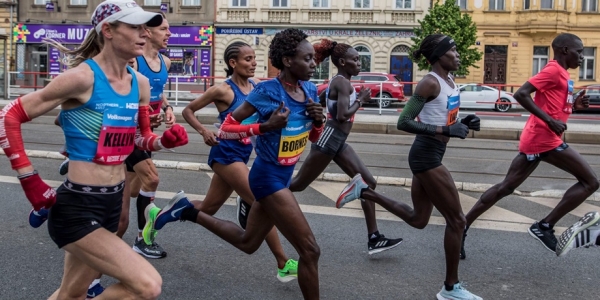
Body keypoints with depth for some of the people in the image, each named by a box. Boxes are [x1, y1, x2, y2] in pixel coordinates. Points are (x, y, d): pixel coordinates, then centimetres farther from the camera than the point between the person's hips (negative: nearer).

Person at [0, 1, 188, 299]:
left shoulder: (140, 84, 4)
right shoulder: (82, 77, -17)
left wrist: (165, 140, -4)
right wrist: (30, 180, -15)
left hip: (112, 203, 8)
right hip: (76, 207, -8)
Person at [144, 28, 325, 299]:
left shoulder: (309, 90, 2)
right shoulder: (267, 91, -19)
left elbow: (314, 138, 14)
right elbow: (224, 129, -16)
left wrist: (318, 120, -8)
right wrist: (266, 126, -28)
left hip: (283, 175, 8)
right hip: (268, 176, -8)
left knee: (247, 242, 21)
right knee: (310, 250, -6)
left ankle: (187, 211, 28)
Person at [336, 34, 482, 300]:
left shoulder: (450, 82, 11)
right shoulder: (431, 83, -17)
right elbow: (404, 122, -22)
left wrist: (463, 123, 2)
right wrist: (446, 130, -26)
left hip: (430, 154, 9)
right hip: (426, 155, -9)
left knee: (418, 220, 18)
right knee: (456, 220, -1)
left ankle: (364, 191, 22)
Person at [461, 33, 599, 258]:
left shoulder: (560, 73, 21)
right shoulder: (554, 70, -10)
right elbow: (521, 94, -20)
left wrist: (574, 105, 12)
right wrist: (550, 121, -23)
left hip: (535, 139, 10)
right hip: (544, 139, -10)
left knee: (506, 187, 10)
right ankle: (544, 226, -2)